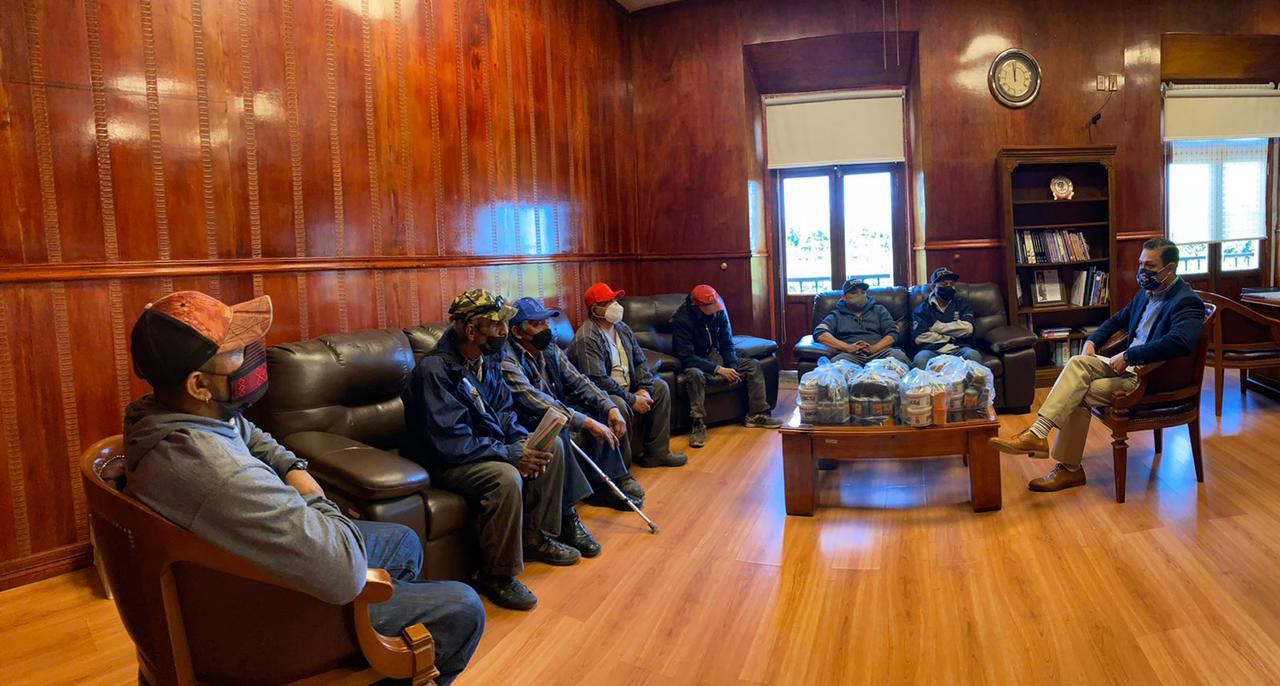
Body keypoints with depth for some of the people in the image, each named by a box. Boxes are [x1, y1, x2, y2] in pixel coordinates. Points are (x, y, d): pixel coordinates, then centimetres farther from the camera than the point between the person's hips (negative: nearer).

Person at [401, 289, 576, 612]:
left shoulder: (488, 359, 2)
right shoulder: (435, 370, -25)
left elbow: (504, 410, 10)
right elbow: (450, 443, -29)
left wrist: (524, 442, -10)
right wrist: (511, 454, -28)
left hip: (487, 446, 9)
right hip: (444, 462, -9)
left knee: (552, 447, 0)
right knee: (506, 477, -33)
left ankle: (536, 537, 12)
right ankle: (497, 575, -16)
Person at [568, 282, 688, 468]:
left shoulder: (622, 328, 7)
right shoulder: (586, 338, -21)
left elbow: (640, 361, 9)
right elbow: (599, 380, -27)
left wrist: (643, 389, -10)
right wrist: (632, 400, -23)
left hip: (627, 388, 9)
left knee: (661, 387, 5)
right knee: (619, 405, -37)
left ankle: (657, 452, 6)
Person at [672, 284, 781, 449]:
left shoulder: (719, 312, -7)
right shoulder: (682, 319, -24)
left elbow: (727, 344, 0)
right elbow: (686, 356, -29)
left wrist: (732, 367, -18)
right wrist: (718, 369, -33)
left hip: (715, 355, 6)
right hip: (694, 361, -6)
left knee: (754, 366, -8)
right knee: (695, 374, -40)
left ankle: (756, 415, -1)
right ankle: (698, 425, -31)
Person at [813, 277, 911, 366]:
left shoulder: (879, 310, 26)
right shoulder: (836, 315, 20)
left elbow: (892, 333, 12)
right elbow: (819, 334, 2)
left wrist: (873, 348, -10)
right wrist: (848, 347, -12)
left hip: (880, 351, 2)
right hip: (851, 355, -2)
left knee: (899, 356, -32)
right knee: (837, 361, -37)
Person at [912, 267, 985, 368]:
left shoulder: (961, 303, 17)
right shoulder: (923, 308, 12)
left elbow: (967, 328, -2)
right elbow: (919, 338, -4)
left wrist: (937, 327, 0)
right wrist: (952, 336, -1)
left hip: (959, 349, 1)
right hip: (932, 351, -1)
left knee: (973, 355, -33)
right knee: (920, 358, -36)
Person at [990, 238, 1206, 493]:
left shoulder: (1187, 302, -13)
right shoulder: (1147, 292, 15)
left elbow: (1179, 342, -32)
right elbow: (1118, 319, 29)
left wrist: (1128, 356, -29)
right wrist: (1092, 341, 10)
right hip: (1127, 365, 8)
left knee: (1078, 395, -22)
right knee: (1078, 362, -20)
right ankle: (1038, 434, -27)